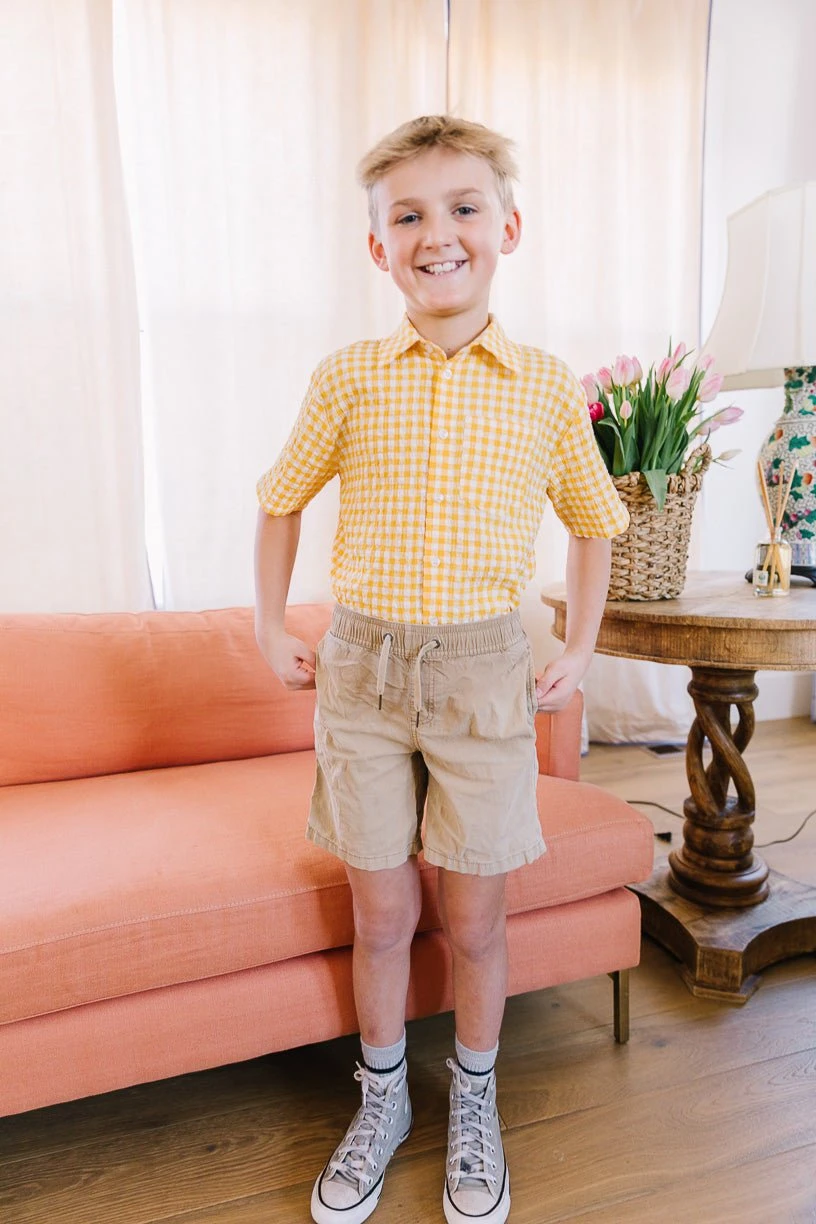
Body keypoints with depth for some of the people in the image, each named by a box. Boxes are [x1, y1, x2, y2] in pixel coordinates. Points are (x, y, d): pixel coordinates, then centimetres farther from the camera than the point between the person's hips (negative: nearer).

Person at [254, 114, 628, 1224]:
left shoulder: (548, 389, 0)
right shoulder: (348, 379, 0)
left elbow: (592, 521, 13)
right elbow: (281, 500, 13)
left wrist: (578, 652, 6)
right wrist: (272, 629, 8)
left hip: (483, 670, 0)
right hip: (361, 665, 1)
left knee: (473, 917, 11)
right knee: (381, 914, 12)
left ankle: (475, 1105, 38)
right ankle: (382, 1100, 38)